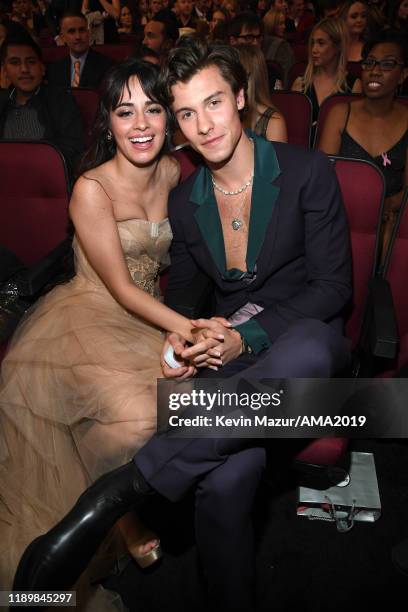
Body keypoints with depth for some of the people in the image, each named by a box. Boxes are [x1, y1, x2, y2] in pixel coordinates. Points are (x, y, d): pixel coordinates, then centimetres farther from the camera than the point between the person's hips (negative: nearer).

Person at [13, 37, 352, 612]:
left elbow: (333, 285, -6)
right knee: (222, 484, -31)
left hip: (309, 337, -1)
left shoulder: (308, 170, -4)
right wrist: (179, 340, -6)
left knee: (307, 349, -43)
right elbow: (181, 289, 18)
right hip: (230, 348, 2)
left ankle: (118, 490, -36)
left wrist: (248, 337, -18)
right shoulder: (184, 200, 8)